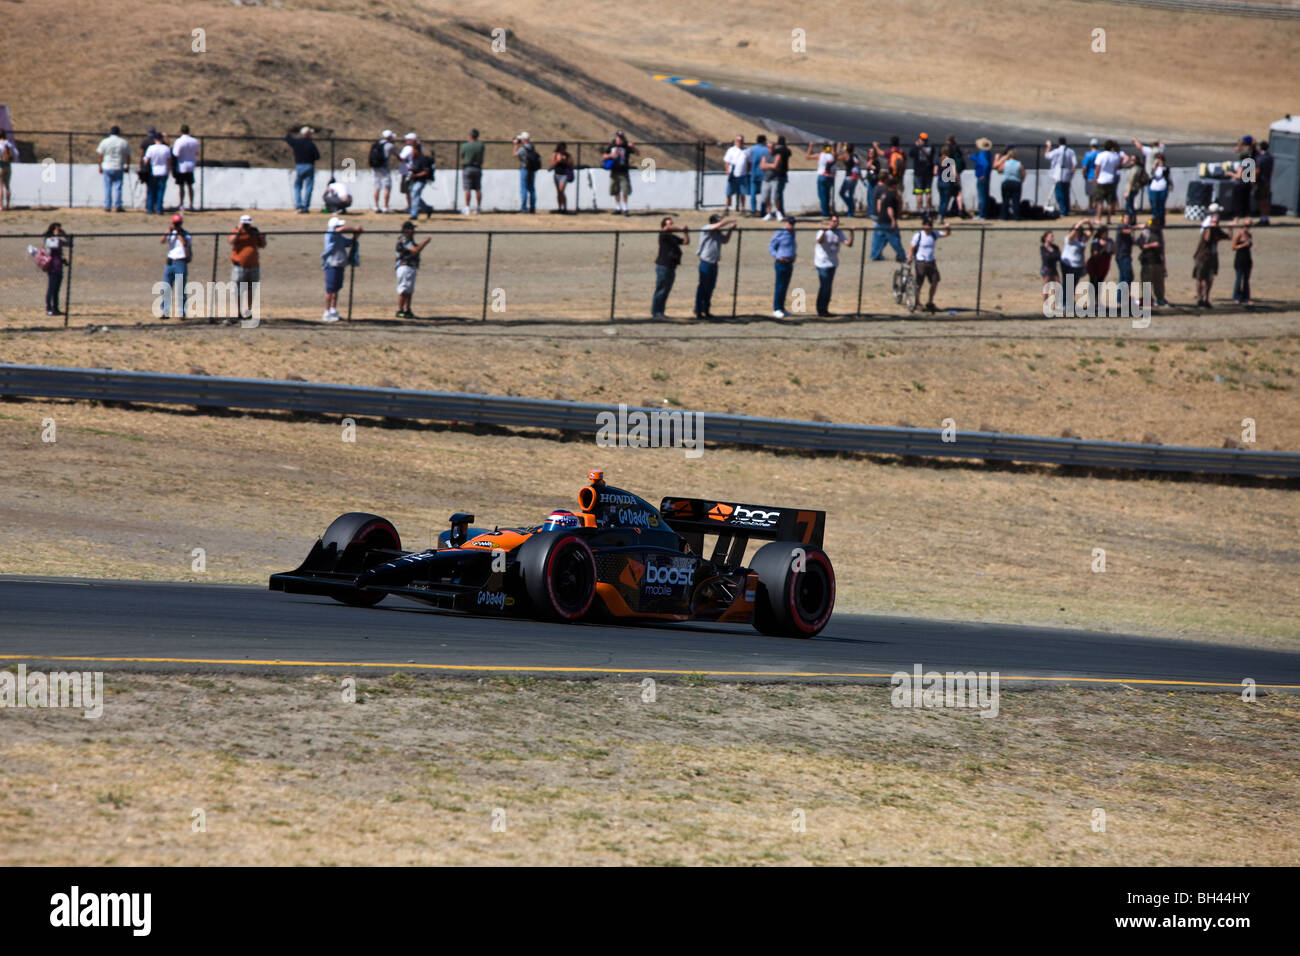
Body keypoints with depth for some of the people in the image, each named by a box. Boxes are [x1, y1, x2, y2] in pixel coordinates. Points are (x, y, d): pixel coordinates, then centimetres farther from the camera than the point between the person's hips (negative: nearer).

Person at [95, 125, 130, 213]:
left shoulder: (104, 142, 0)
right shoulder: (124, 143, 1)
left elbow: (100, 156, 0)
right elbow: (128, 157, 3)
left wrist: (100, 167, 10)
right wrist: (127, 166, 17)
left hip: (107, 168, 0)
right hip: (119, 168, 0)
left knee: (107, 188, 4)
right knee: (118, 188, 3)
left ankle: (107, 206, 2)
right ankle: (117, 206, 0)